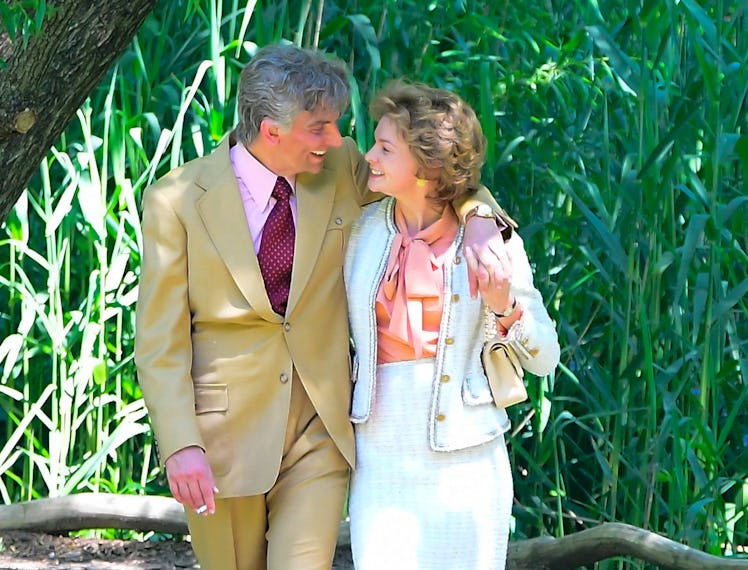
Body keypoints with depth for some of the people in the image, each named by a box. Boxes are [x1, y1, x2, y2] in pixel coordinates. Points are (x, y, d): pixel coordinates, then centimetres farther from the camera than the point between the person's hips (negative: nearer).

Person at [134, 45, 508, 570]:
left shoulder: (341, 169, 0)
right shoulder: (177, 202, -9)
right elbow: (160, 341, -9)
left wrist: (479, 216, -7)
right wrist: (180, 447, -19)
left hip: (321, 427, 2)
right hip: (227, 430, -2)